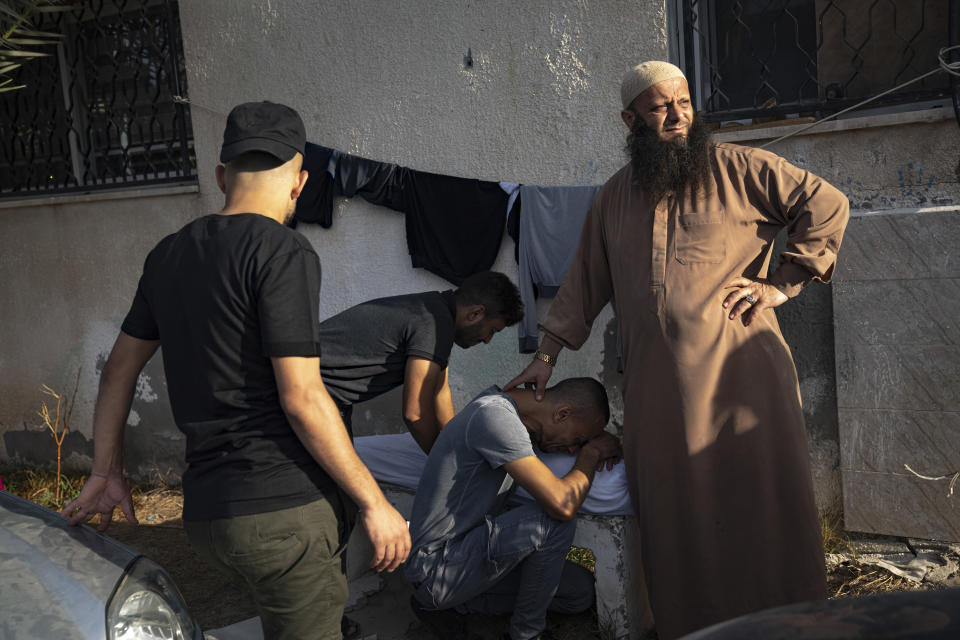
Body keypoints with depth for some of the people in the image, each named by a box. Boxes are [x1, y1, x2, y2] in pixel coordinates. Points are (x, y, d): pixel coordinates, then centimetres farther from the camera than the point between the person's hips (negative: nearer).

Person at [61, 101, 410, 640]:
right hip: (283, 509, -8)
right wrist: (374, 503, -10)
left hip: (205, 514, 8)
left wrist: (106, 473, 28)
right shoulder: (283, 251, -12)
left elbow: (121, 367, 18)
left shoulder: (169, 254, 12)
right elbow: (302, 398, -17)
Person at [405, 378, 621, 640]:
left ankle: (451, 603, 11)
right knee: (553, 522, -25)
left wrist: (597, 441, 4)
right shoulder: (494, 416, -25)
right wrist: (591, 452, -11)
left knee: (581, 591, 6)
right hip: (434, 568, -10)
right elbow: (562, 504, -31)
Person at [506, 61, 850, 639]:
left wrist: (782, 284, -2)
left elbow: (828, 204, 5)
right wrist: (548, 355, 20)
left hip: (741, 372, -3)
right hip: (659, 386, 3)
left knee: (762, 501, 0)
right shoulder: (614, 197, 17)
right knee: (677, 516, 5)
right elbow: (585, 281, 23)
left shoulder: (737, 168, 5)